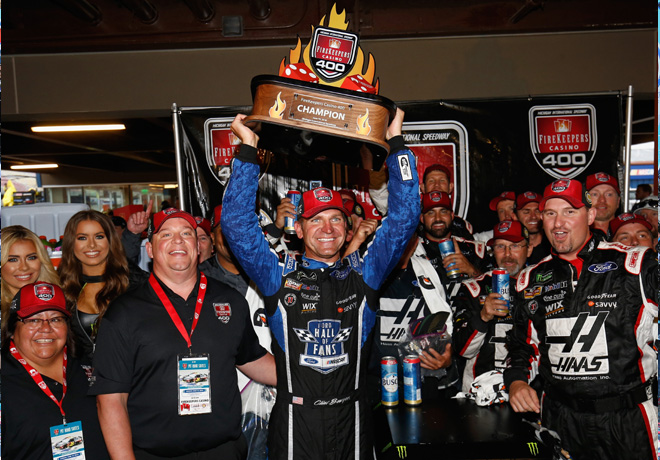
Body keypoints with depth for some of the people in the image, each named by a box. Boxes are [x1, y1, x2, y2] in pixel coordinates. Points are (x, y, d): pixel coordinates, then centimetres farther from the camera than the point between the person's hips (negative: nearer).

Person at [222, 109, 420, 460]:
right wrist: (247, 148, -7)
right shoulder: (279, 275, 1)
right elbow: (236, 223, -5)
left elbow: (403, 219, 0)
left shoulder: (363, 272, 4)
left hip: (351, 419, 2)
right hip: (294, 421, -1)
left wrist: (396, 142, -1)